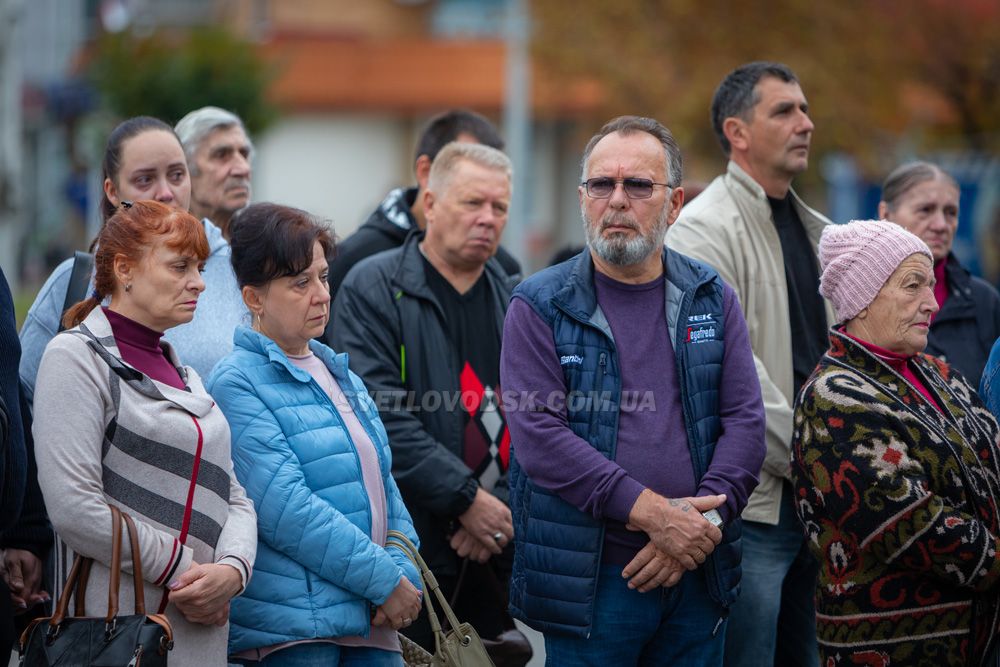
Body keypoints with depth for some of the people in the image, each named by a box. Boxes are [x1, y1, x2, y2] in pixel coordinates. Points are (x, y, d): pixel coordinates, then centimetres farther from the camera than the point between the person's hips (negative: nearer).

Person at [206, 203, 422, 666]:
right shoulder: (237, 384, -8)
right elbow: (286, 510, -17)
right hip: (291, 629, -7)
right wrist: (386, 580, -14)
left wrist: (405, 572, -2)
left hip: (372, 621, 7)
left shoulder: (341, 376, 17)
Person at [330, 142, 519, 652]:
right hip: (404, 548, -5)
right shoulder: (374, 289, -3)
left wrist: (504, 510, -6)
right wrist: (467, 500, -16)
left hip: (498, 553, 5)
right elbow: (381, 416, -13)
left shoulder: (514, 300, 14)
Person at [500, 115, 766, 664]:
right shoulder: (539, 306, 0)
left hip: (698, 576, 3)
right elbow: (538, 433, -11)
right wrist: (651, 513, -17)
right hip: (590, 581, -3)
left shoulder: (712, 300, 10)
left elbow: (745, 420, 4)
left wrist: (704, 522, -12)